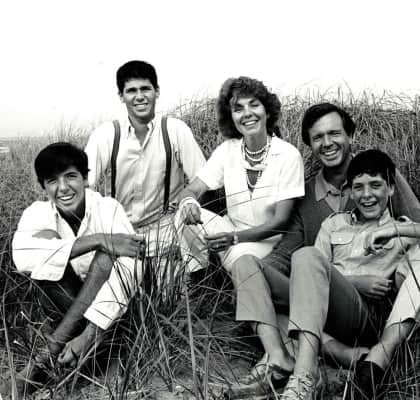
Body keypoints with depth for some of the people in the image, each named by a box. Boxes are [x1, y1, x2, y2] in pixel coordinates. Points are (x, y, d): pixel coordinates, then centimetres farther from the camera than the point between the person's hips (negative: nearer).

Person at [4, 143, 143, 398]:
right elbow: (22, 258, -34)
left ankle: (48, 353, -28)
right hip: (64, 301, 1)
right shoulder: (38, 213, -11)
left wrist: (96, 313, -41)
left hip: (107, 297, 0)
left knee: (110, 249, -31)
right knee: (45, 239, -24)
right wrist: (96, 241, -39)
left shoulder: (108, 208, -15)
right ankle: (89, 335, -25)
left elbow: (131, 270, -27)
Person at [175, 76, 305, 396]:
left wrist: (235, 238, -26)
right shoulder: (227, 151, 1)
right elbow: (192, 189, -5)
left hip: (270, 239, -5)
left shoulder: (288, 155, -11)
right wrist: (189, 202, -31)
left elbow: (280, 220, -15)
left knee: (243, 259, -37)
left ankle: (277, 357, -40)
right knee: (187, 214, -20)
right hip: (234, 234, 5)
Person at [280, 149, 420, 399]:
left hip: (367, 316, -1)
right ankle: (305, 374, -43)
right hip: (320, 310, 1)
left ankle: (378, 359, -36)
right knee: (306, 255, -29)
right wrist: (356, 282, -4)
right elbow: (311, 269, 11)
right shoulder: (334, 224, 26)